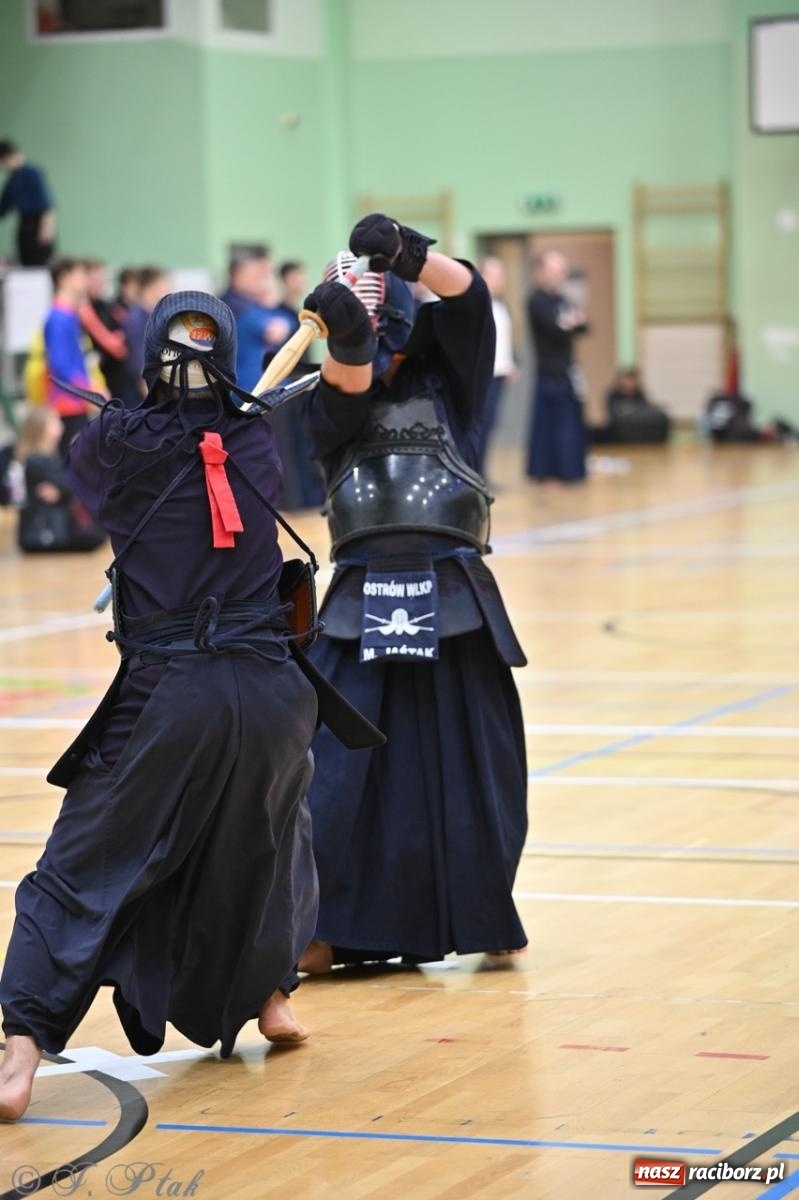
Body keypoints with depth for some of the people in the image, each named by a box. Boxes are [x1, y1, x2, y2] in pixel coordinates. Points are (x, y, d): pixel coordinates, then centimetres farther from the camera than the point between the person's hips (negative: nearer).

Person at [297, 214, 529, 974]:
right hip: (361, 606, 0)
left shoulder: (445, 381, 8)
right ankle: (329, 927, -3)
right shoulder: (329, 404, 6)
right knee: (334, 767, -10)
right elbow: (350, 383, -17)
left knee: (468, 767, 7)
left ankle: (481, 915, 24)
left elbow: (464, 296, -8)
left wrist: (404, 253, -25)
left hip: (452, 603, 1)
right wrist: (344, 333, -39)